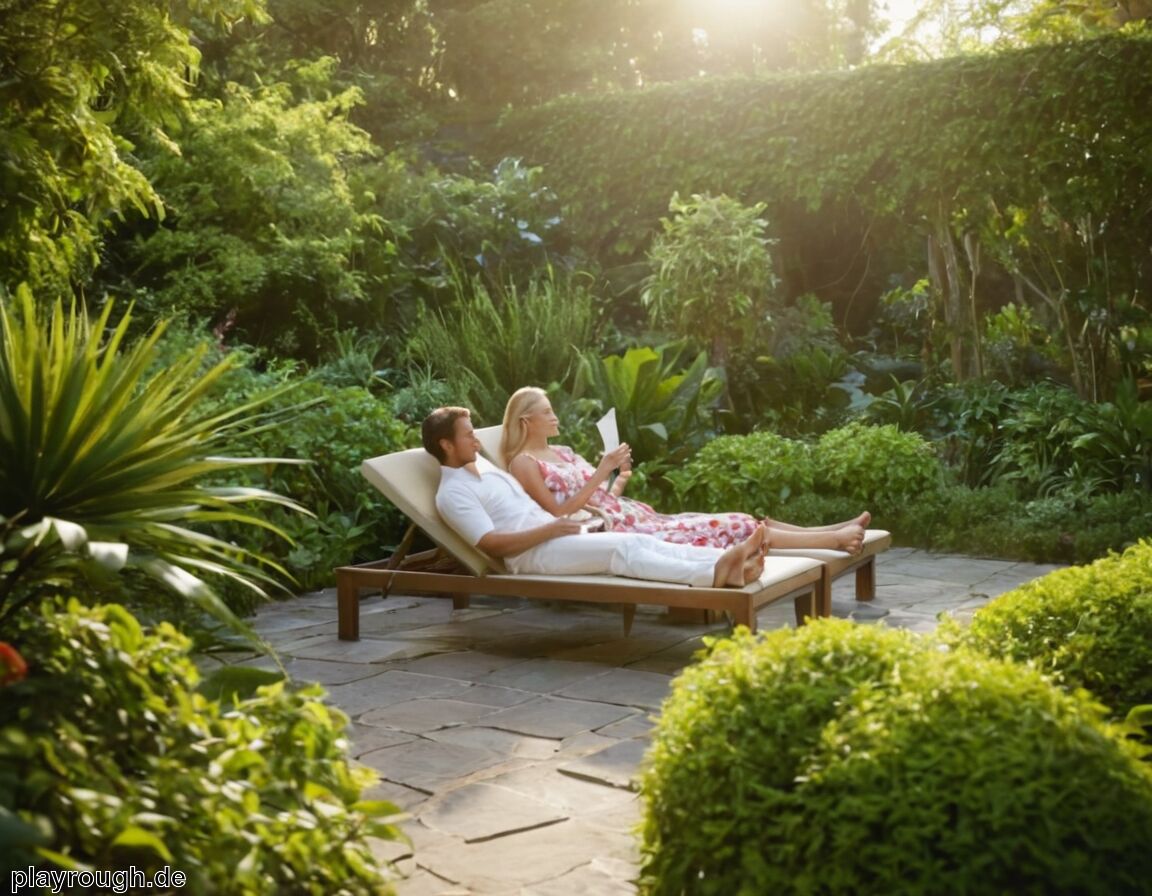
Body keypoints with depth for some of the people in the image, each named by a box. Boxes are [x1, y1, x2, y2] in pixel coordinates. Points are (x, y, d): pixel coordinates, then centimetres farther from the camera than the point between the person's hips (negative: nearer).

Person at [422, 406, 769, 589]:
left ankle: (728, 559, -30)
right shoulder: (452, 493, -7)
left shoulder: (481, 464, 22)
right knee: (623, 548, -28)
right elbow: (493, 544, -17)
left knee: (640, 540, -14)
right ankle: (713, 573, -44)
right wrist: (550, 528, -16)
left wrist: (565, 519, 17)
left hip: (558, 534, 9)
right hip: (534, 554, -9)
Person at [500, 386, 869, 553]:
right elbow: (560, 514, -14)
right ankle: (836, 540, -12)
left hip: (636, 519, 9)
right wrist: (601, 471, -17)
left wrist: (620, 478, 3)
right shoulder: (523, 463, -5)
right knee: (725, 528, -14)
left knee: (734, 522, -2)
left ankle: (835, 530, -3)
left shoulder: (563, 452, 20)